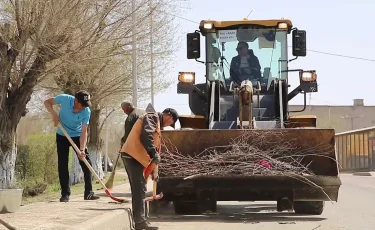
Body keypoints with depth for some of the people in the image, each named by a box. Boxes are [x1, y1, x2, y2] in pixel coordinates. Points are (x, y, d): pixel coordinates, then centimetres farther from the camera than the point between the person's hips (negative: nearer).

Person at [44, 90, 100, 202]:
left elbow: (84, 132, -25)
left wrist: (82, 149, -36)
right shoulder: (64, 99, -26)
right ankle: (65, 194, 3)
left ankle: (88, 192, -1)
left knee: (86, 163, -7)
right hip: (62, 136, 0)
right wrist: (53, 114, -28)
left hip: (77, 136, 0)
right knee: (62, 165, -3)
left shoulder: (86, 112, -25)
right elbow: (47, 102, -10)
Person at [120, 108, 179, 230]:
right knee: (139, 189, -11)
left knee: (138, 189, 11)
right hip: (133, 155, -10)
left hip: (134, 156, 10)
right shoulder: (153, 117, -4)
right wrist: (154, 153, -23)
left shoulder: (157, 123, 27)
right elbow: (146, 135, -21)